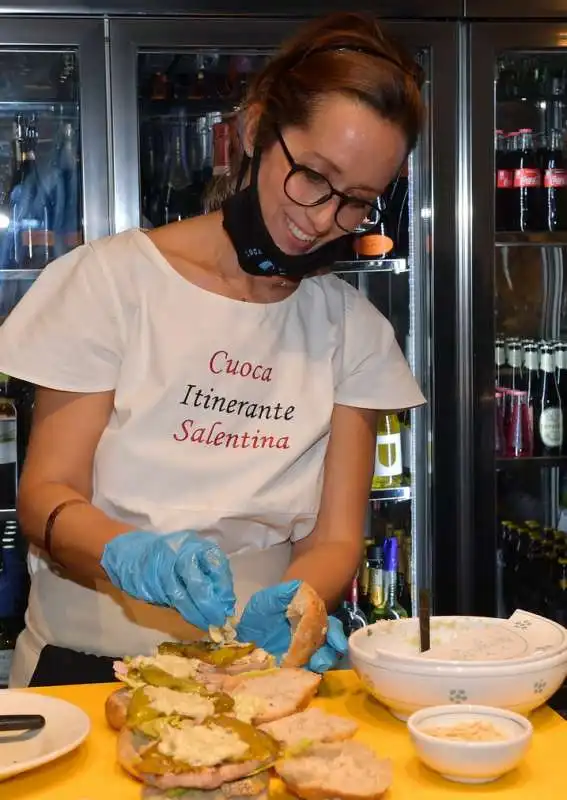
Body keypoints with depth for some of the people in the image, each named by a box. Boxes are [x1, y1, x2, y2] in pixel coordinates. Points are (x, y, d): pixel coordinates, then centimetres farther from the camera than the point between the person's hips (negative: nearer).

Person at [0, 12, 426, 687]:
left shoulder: (353, 329, 8)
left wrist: (286, 608, -19)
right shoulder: (115, 278, -1)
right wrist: (131, 554, -24)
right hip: (91, 665, -2)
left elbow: (336, 537, 3)